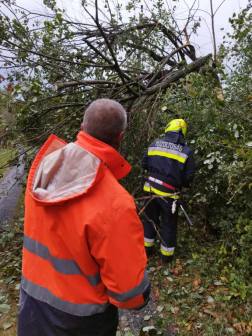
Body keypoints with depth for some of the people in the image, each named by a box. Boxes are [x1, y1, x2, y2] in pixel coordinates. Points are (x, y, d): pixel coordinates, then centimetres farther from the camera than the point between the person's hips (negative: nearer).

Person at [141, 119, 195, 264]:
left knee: (150, 219, 22)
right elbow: (189, 176, -9)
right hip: (169, 193, -3)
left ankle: (147, 248, 36)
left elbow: (144, 164, 8)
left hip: (151, 189, 4)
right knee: (169, 225, 15)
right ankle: (166, 255, 29)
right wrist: (181, 185, 11)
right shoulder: (186, 151, -11)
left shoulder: (154, 145, -1)